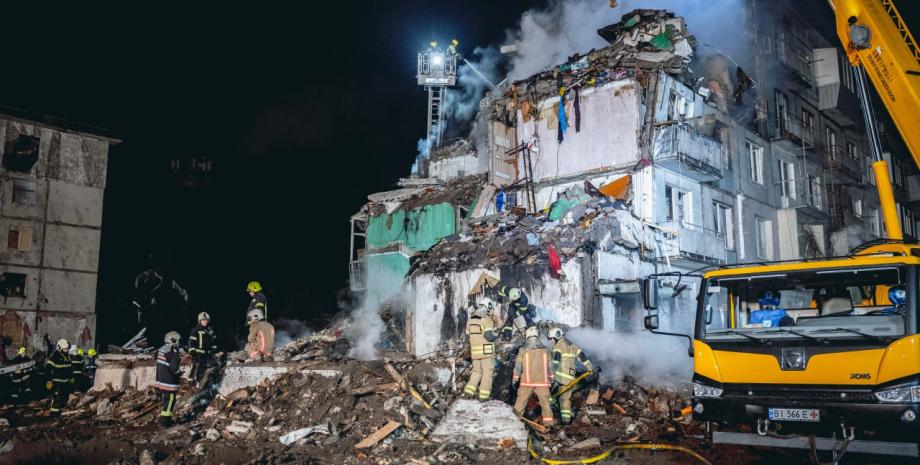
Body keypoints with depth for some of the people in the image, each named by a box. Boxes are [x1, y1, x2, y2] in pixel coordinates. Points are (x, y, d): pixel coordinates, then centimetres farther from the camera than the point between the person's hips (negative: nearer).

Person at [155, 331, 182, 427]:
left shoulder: (161, 349, 7)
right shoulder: (173, 352, -20)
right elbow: (174, 368, -23)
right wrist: (179, 372, -3)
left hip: (160, 381, 9)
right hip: (169, 383, -9)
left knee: (165, 400, 21)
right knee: (169, 401, 2)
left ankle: (163, 418, 31)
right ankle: (165, 421, 7)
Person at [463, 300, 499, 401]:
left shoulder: (470, 320, 9)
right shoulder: (487, 319, -11)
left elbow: (468, 335, 11)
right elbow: (489, 336, -19)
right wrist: (496, 335, 0)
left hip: (474, 351, 5)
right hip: (486, 351, -5)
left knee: (477, 371, 19)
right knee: (487, 372, 4)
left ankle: (469, 390, 7)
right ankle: (483, 395, 4)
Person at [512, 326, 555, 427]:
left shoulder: (523, 350, -6)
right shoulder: (545, 350, -1)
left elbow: (518, 366, -1)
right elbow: (549, 366, 7)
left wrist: (515, 379, 9)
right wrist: (551, 378, 19)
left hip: (527, 381, -1)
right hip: (542, 381, 1)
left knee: (521, 400, 9)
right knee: (545, 400, 9)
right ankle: (548, 420, 7)